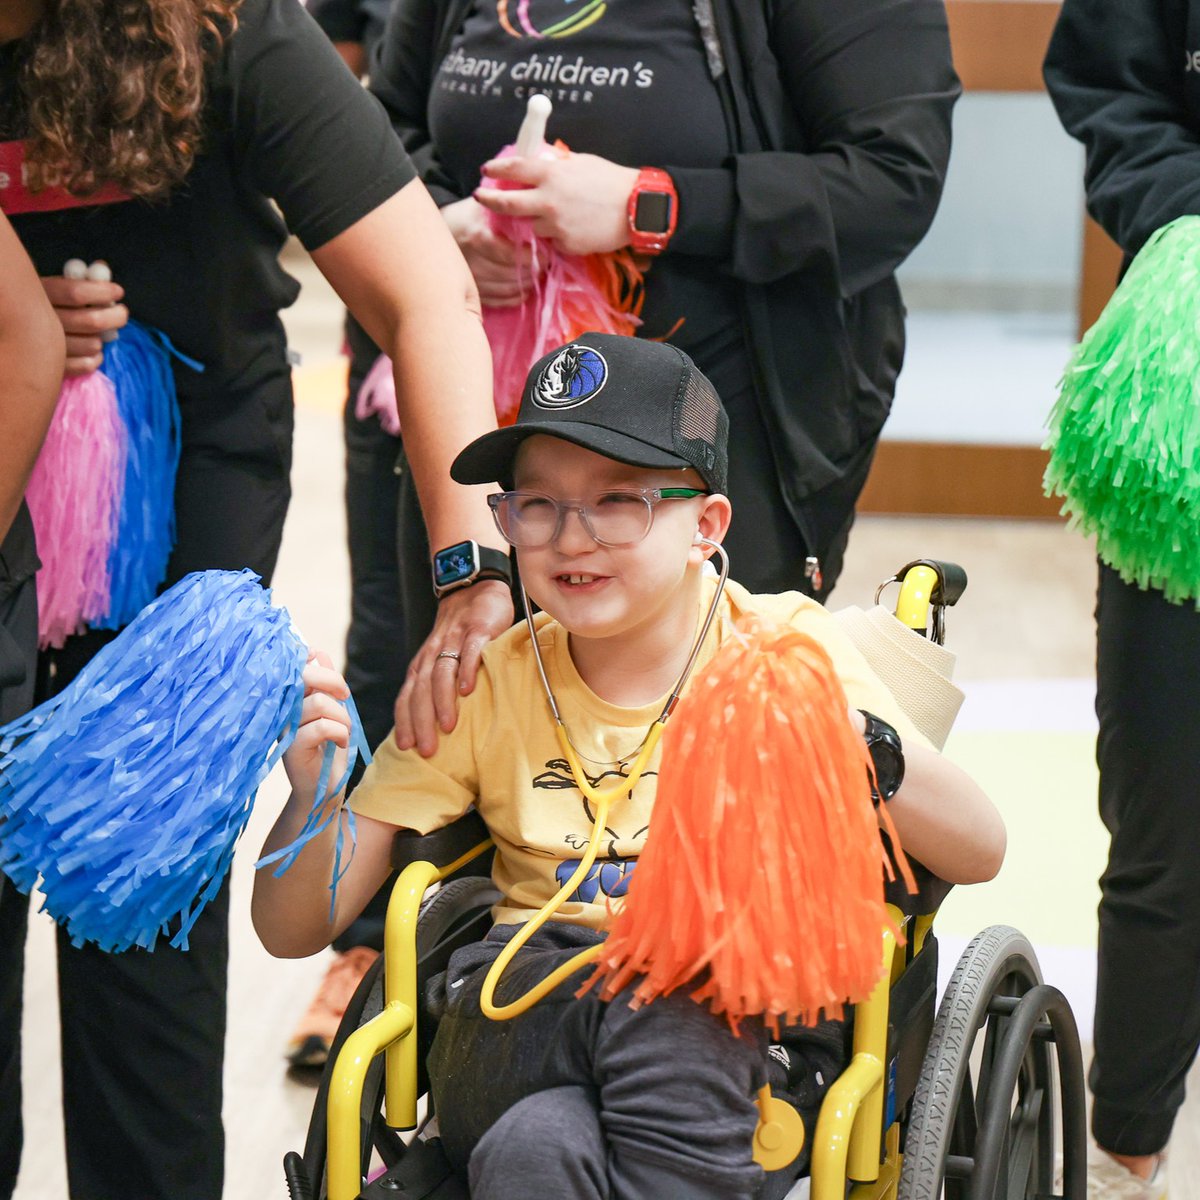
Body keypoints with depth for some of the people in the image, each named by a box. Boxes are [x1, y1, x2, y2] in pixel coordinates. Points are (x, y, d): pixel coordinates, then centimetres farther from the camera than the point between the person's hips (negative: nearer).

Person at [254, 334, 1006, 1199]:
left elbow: (979, 852, -5)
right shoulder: (482, 683, 8)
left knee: (670, 1006, -36)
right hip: (524, 1016, 0)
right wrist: (313, 796, -14)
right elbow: (294, 928, 8)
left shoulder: (781, 646, 4)